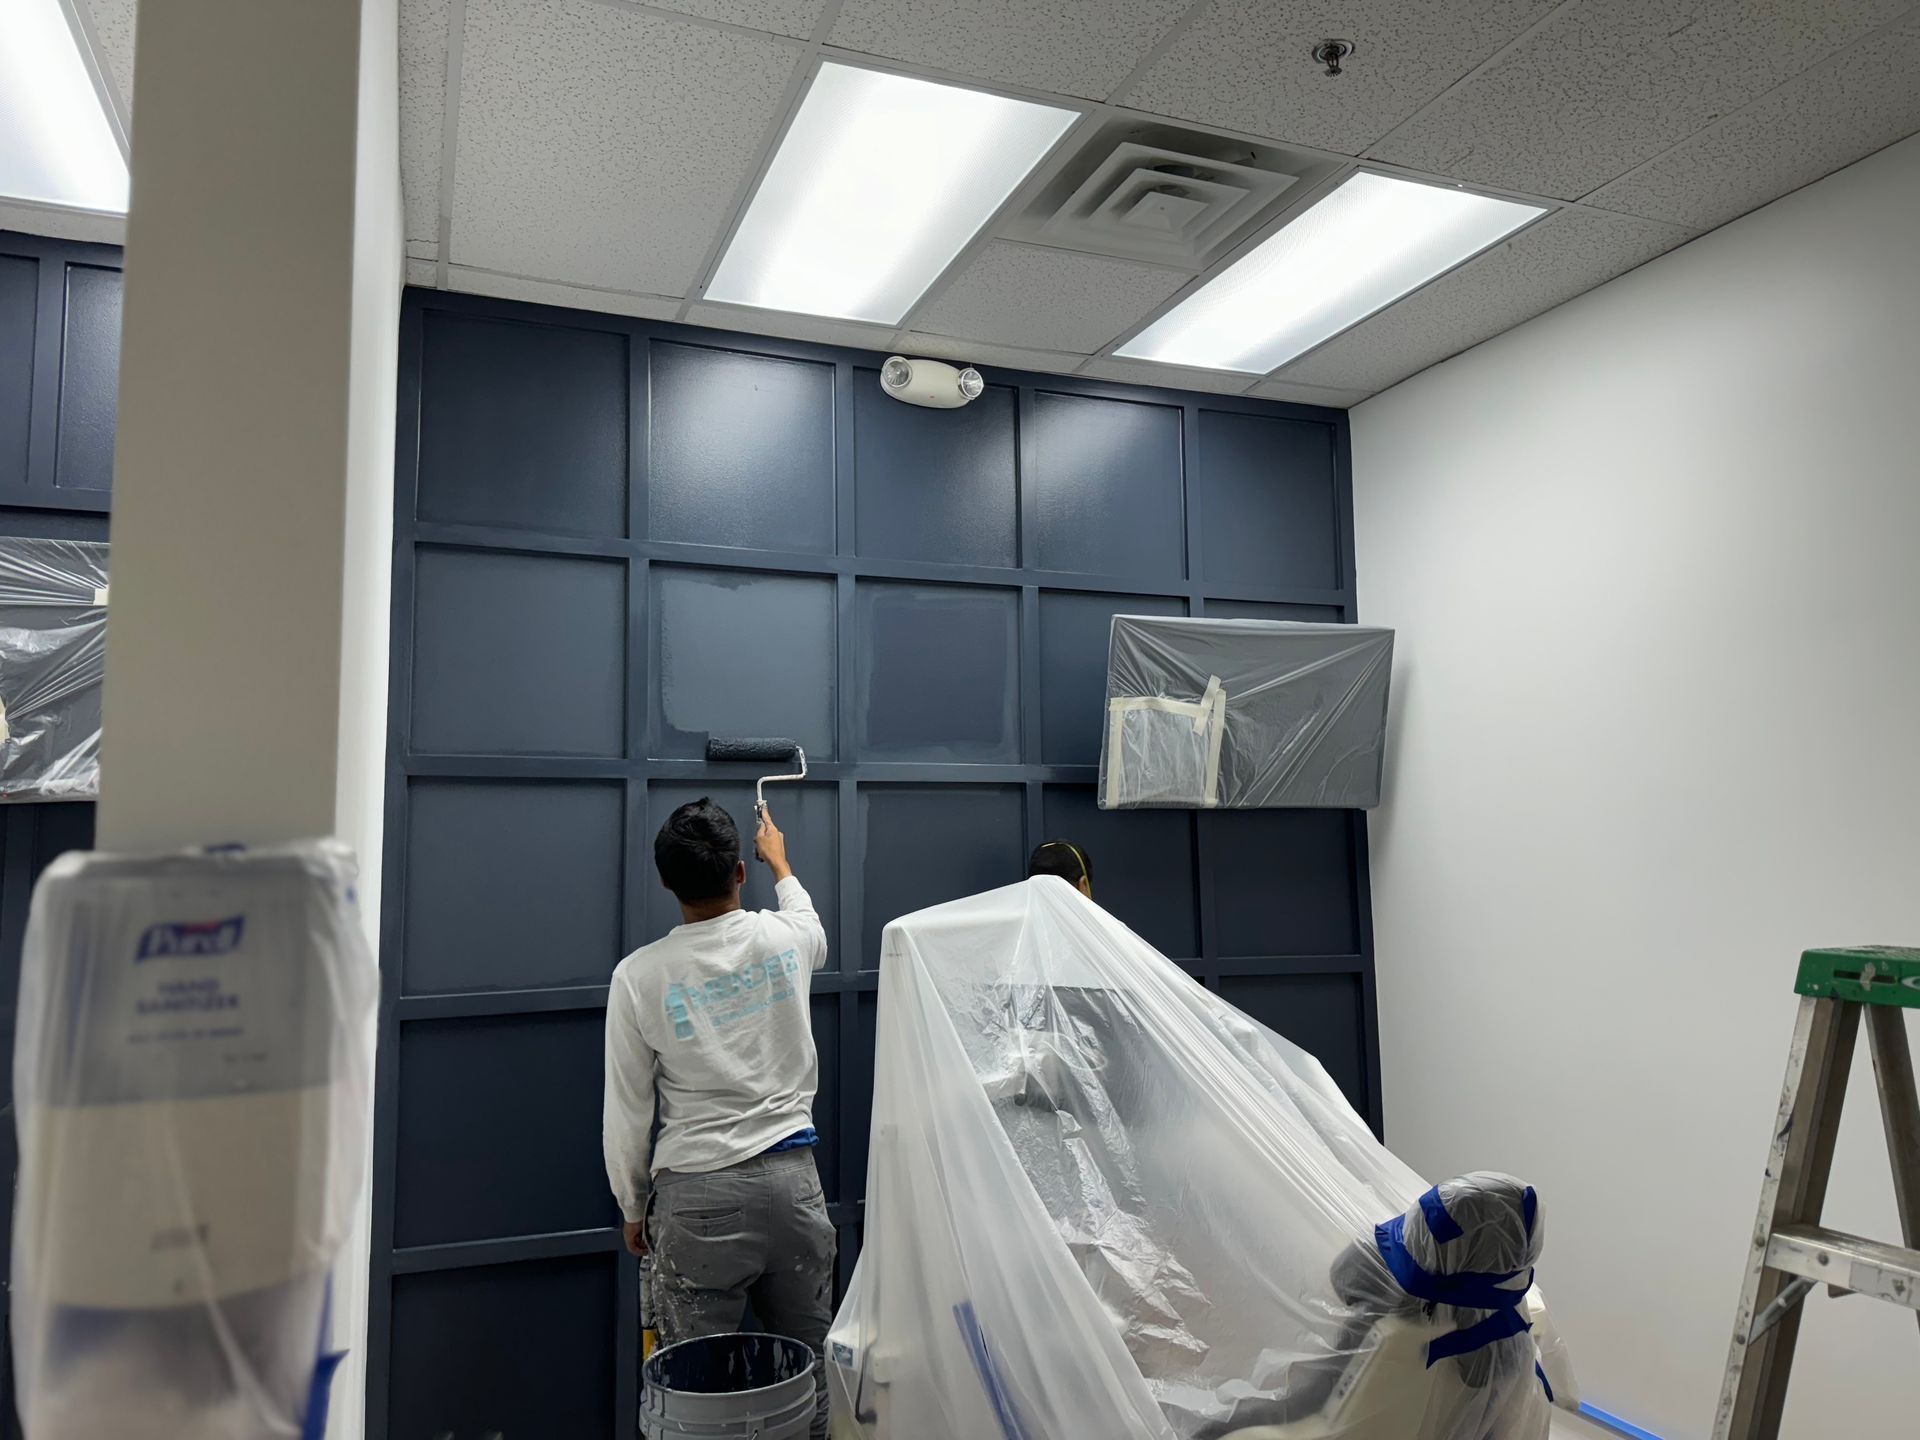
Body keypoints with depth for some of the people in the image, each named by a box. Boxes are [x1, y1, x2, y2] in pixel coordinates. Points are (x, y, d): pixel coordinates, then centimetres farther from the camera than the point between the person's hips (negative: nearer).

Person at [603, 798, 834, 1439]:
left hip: (695, 1194, -2)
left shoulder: (639, 976, -8)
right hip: (791, 1177, 2)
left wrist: (633, 1210, 14)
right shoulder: (786, 938, -2)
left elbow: (626, 1115, -1)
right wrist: (780, 862, 43)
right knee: (811, 1363, 14)